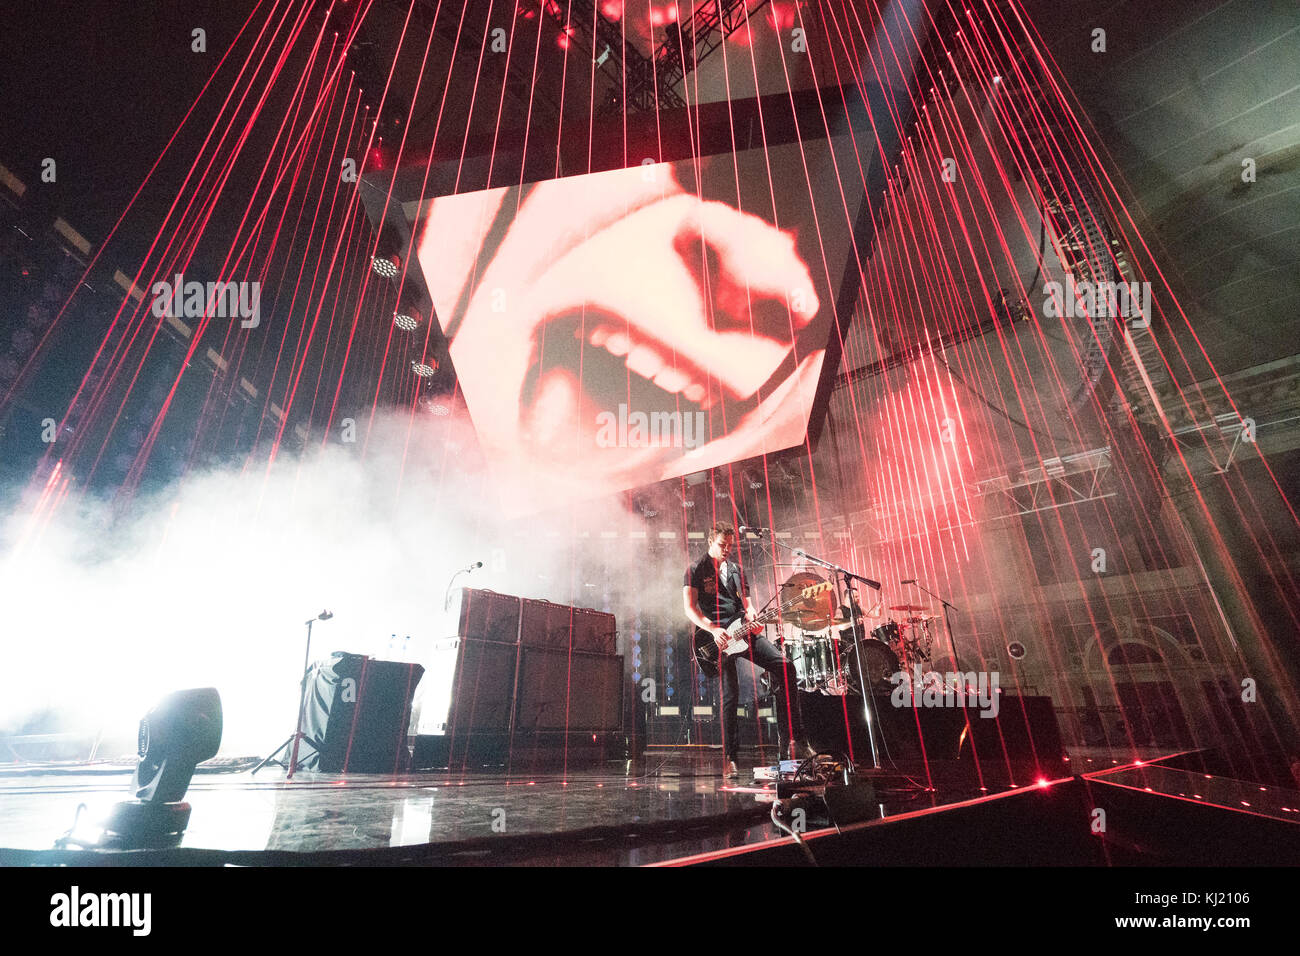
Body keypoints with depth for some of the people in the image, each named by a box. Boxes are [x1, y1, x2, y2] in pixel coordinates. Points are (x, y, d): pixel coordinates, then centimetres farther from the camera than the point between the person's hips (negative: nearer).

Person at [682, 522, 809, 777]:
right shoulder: (696, 570, 1)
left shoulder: (736, 569, 18)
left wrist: (751, 614, -5)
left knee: (784, 666, -11)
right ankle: (730, 758, 8)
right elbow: (690, 608, -7)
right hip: (718, 637, -5)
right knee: (730, 695, -8)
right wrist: (713, 629, -20)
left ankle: (794, 738, -3)